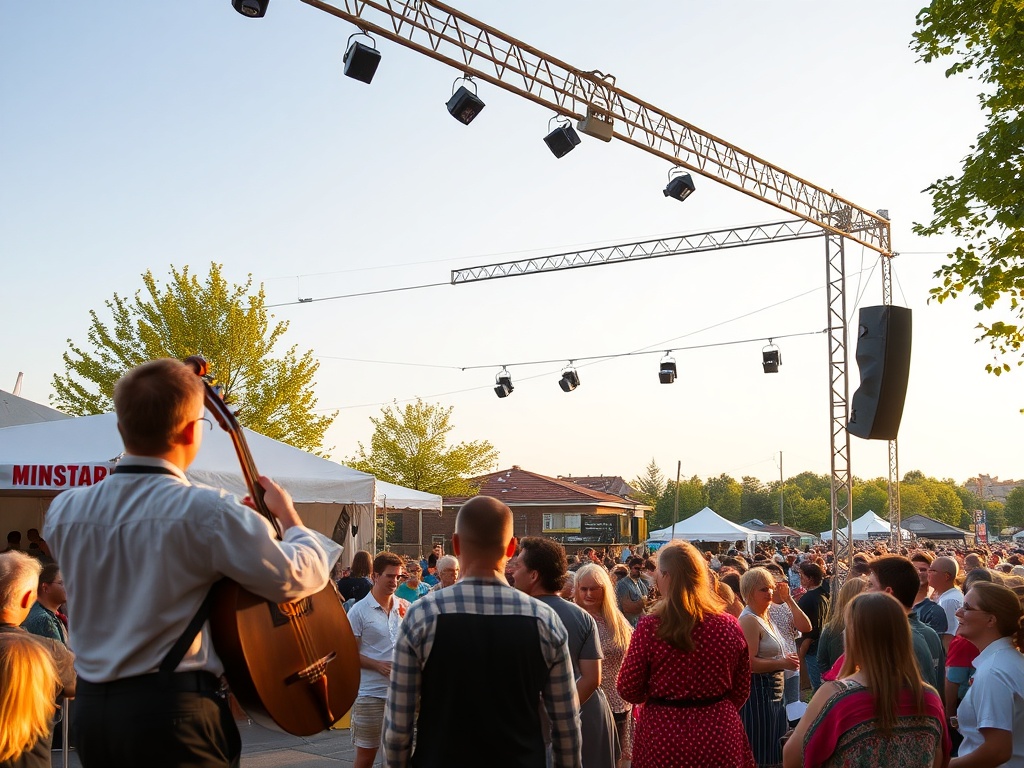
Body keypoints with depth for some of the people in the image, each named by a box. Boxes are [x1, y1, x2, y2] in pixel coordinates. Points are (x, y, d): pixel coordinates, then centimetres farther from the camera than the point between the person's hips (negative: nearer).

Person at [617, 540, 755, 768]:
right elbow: (741, 690, 5)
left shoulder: (649, 628, -15)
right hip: (720, 734, 2)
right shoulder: (729, 626, -6)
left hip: (664, 735, -2)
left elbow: (628, 690, -5)